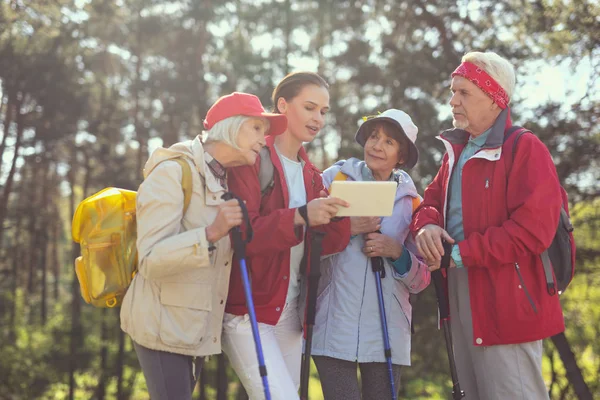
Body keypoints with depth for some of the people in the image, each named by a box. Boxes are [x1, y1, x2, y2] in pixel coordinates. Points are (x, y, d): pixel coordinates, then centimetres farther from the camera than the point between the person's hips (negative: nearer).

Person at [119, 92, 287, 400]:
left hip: (198, 327, 8)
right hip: (163, 325, -8)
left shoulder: (224, 182, 12)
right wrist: (211, 234, -34)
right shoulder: (173, 172, -14)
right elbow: (151, 260, -21)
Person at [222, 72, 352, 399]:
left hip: (291, 314, 7)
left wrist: (340, 218, -14)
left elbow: (319, 245, 6)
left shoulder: (311, 175, 15)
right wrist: (300, 216, -30)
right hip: (248, 313, -7)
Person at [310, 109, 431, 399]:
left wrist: (397, 253, -9)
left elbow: (421, 280, 8)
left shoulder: (411, 202, 8)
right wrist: (347, 229, -13)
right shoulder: (335, 179, 3)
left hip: (387, 332, 2)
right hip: (335, 328, -2)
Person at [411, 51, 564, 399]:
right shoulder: (457, 151, 15)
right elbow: (432, 201, 20)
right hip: (461, 296, 9)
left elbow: (532, 229, -21)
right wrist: (427, 225, -6)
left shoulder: (526, 149, -12)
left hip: (506, 301, -8)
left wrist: (461, 253, -18)